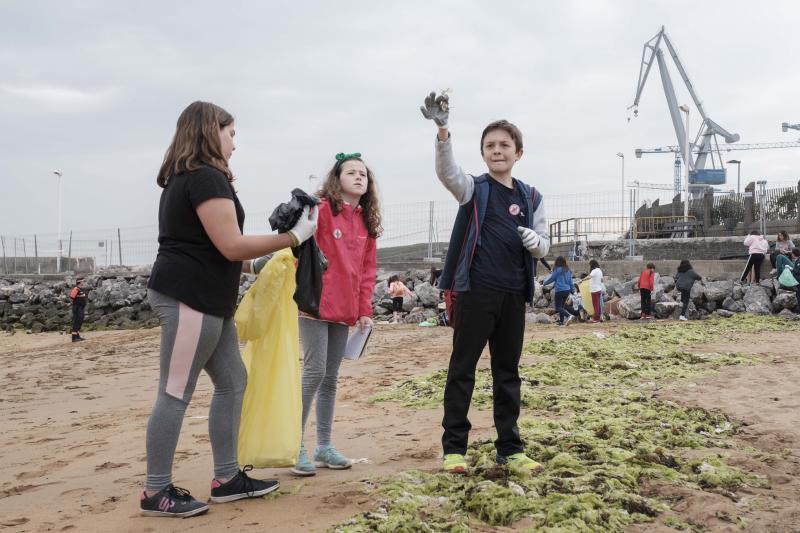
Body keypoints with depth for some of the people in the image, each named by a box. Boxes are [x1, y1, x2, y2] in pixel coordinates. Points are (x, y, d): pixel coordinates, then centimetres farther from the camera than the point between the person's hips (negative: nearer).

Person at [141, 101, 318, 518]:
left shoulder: (185, 178, 20)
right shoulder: (207, 177, -12)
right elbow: (232, 246, -17)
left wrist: (248, 265, 25)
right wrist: (295, 236, -10)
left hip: (205, 298, 11)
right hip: (189, 297, -11)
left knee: (232, 382, 12)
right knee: (176, 392, -5)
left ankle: (226, 479, 17)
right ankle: (155, 492, 3)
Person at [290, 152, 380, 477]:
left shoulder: (366, 221, 12)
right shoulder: (321, 210, -8)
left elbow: (368, 268, 13)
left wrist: (365, 310, 8)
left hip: (344, 310, 6)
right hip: (315, 304, -6)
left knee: (330, 378, 11)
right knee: (314, 372, -9)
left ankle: (324, 446, 19)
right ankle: (296, 446, 1)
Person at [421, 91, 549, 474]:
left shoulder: (531, 197, 12)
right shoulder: (473, 188, 1)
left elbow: (544, 247, 14)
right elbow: (446, 171, -20)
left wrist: (535, 241, -11)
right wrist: (442, 129, -38)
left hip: (514, 296, 4)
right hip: (475, 292, -4)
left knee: (507, 372, 11)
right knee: (462, 369, 1)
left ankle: (509, 448, 19)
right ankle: (454, 447, 10)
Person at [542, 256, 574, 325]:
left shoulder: (558, 270, -9)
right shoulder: (568, 270, 9)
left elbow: (551, 279, -1)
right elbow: (570, 281, 12)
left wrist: (544, 283, 15)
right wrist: (573, 290, 20)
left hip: (560, 290, -7)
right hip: (567, 290, 7)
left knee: (558, 307, -5)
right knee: (561, 306, 16)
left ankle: (568, 315, -27)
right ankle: (562, 321, 14)